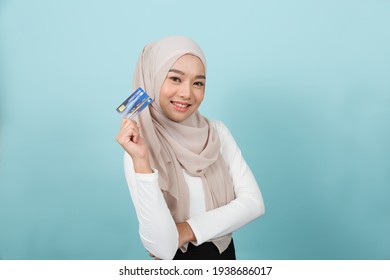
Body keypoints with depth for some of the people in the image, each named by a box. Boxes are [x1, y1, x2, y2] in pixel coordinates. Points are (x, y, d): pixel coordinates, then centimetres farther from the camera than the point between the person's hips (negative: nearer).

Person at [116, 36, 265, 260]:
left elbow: (254, 202, -11)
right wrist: (141, 161, -33)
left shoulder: (217, 131, -8)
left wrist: (188, 230, -19)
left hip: (226, 252, 4)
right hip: (178, 261, -3)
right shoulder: (138, 151, -19)